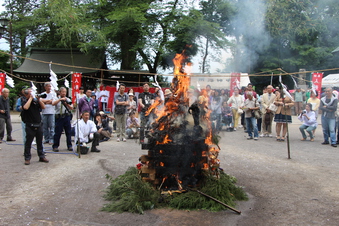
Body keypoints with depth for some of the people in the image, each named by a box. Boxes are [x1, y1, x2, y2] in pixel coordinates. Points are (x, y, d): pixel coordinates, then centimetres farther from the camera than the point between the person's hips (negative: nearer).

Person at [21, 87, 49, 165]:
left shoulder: (36, 100, 8)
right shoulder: (24, 101, -2)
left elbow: (43, 107, 1)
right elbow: (25, 107, -23)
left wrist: (39, 99, -9)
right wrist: (31, 98, -14)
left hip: (38, 125, 4)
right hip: (30, 125, -4)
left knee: (40, 142, 11)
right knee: (28, 142, 2)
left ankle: (41, 156, 20)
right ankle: (27, 158, 10)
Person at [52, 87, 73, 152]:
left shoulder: (68, 99, 12)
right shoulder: (57, 99, 5)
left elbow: (71, 108, 4)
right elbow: (53, 103, -17)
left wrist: (67, 105, -15)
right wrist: (60, 99, -23)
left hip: (67, 117, 3)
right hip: (59, 117, -2)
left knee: (68, 132, 5)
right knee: (58, 132, 0)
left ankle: (69, 146, 14)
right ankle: (55, 146, 9)